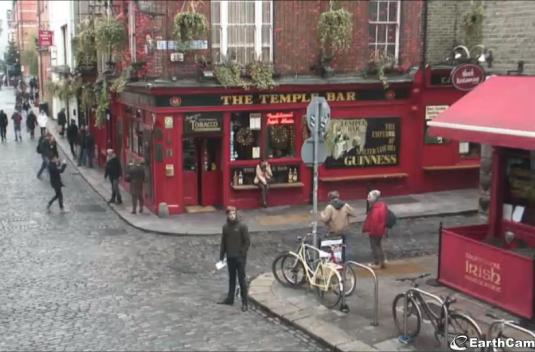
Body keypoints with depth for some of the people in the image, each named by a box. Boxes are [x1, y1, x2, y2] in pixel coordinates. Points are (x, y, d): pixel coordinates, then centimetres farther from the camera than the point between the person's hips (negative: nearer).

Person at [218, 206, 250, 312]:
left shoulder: (242, 226, -9)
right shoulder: (225, 227, 5)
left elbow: (247, 242, -9)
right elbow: (223, 243, 10)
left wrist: (242, 254, -14)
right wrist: (221, 256, 8)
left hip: (239, 257, -5)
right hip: (230, 257, 5)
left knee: (242, 280, -1)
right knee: (231, 278, 15)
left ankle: (244, 303, 4)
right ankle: (230, 298, 26)